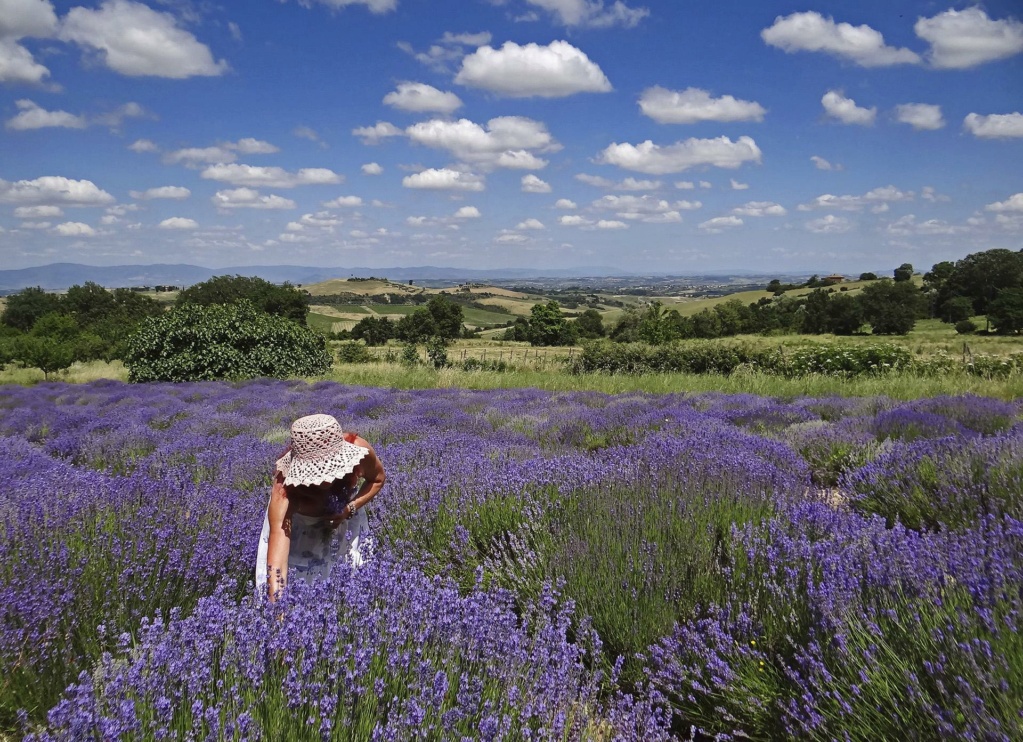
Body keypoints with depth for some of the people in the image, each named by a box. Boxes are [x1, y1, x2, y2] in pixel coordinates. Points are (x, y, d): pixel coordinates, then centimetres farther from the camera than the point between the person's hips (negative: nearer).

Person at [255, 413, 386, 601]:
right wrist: (276, 600, -66)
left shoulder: (358, 450, -37)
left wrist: (350, 509, -28)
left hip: (343, 513, 2)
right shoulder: (286, 483, -44)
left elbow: (378, 479, -13)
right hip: (298, 520, -2)